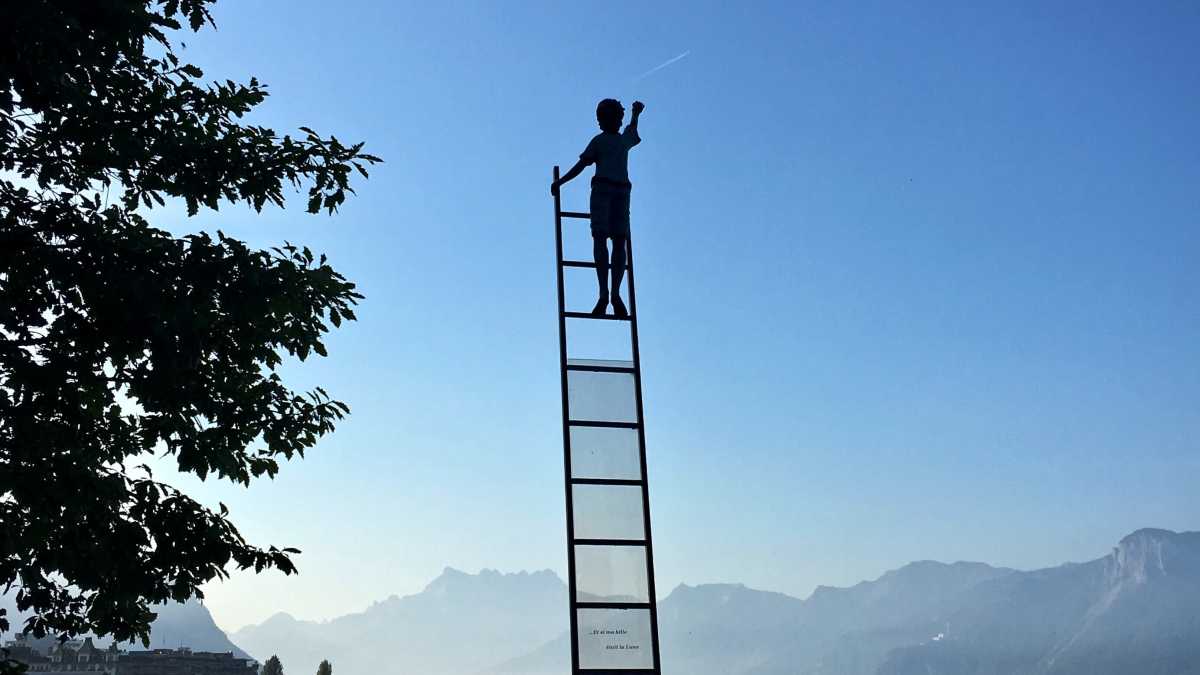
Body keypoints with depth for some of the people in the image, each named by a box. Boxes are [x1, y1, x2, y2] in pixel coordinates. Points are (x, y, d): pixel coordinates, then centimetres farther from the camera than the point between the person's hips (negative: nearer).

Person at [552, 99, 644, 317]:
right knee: (619, 242, -2)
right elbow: (633, 129, 45)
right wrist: (636, 113, 65)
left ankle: (604, 294, -24)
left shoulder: (599, 141, 9)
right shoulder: (625, 140, 21)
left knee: (600, 239, -9)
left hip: (602, 188, -3)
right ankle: (615, 294, -19)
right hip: (623, 190, 3)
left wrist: (559, 182, 10)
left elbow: (580, 167, 1)